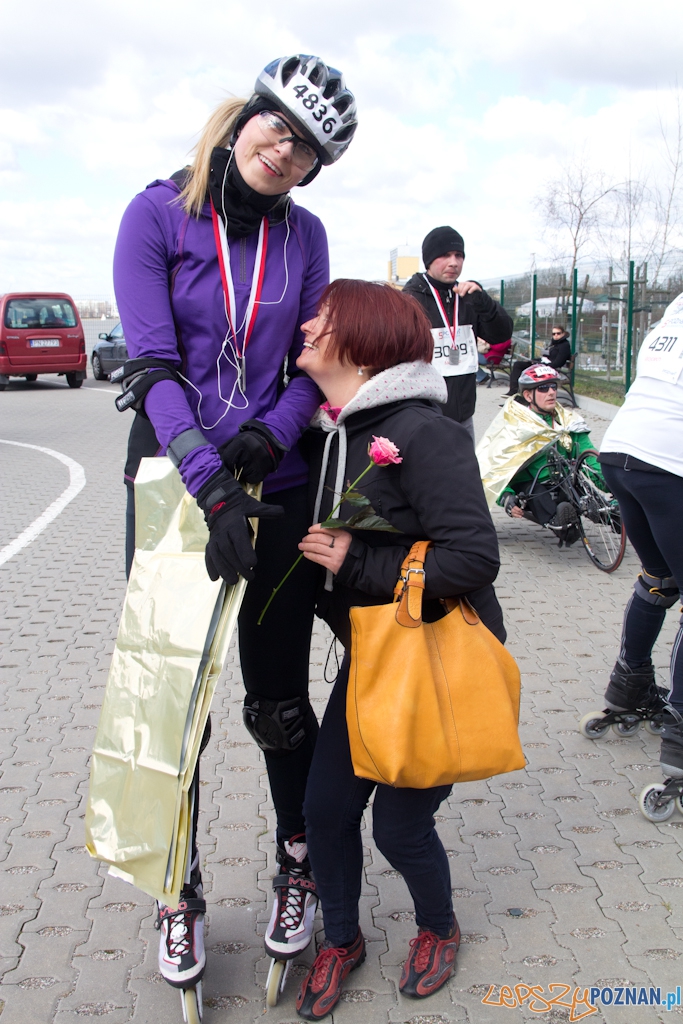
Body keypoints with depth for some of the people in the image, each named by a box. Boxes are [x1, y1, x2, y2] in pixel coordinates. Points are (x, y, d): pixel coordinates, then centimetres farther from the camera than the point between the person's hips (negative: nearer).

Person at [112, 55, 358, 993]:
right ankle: (180, 892, 29)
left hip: (276, 489, 2)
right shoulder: (158, 213, -4)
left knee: (278, 700, 9)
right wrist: (211, 485, -26)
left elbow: (313, 363, 5)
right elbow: (154, 363, -14)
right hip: (173, 487, -1)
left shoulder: (303, 234, 5)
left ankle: (299, 865, 33)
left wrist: (272, 432, -17)